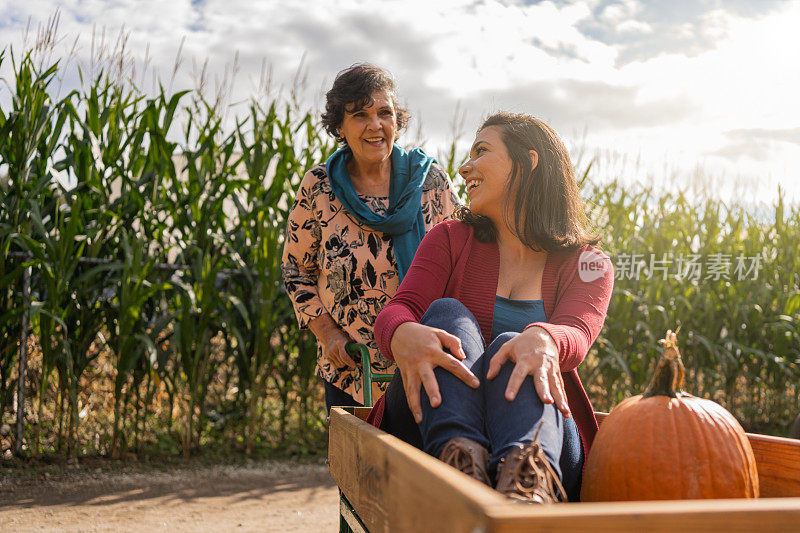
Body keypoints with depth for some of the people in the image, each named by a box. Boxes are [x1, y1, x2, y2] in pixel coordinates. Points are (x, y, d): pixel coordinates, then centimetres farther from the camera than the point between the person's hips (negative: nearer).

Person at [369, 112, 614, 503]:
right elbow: (398, 309, -6)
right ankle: (461, 456, -49)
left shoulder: (587, 264, 9)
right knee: (448, 313, -23)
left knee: (511, 346, -30)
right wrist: (404, 335, -33)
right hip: (432, 435, 1)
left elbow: (576, 335, -13)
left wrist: (542, 339, -39)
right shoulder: (450, 239, 12)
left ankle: (527, 480, -59)